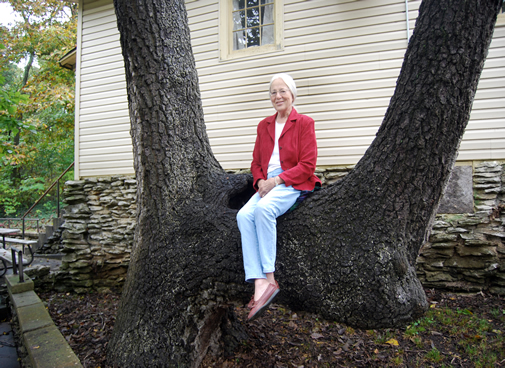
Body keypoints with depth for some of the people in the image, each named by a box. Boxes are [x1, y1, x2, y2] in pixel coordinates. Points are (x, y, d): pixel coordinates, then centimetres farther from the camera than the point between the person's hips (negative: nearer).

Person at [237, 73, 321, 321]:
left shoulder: (304, 123, 2)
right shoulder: (264, 125, 19)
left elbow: (307, 166, -6)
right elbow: (256, 162, 18)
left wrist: (276, 180, -15)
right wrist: (261, 181, -4)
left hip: (293, 184, -5)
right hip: (267, 185, 5)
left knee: (263, 208, -35)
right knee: (244, 215, -25)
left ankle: (269, 278, -28)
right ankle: (260, 283, -30)